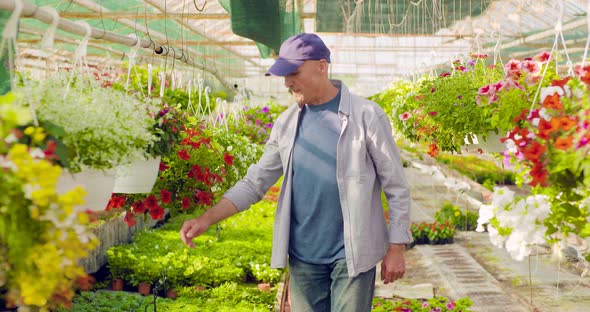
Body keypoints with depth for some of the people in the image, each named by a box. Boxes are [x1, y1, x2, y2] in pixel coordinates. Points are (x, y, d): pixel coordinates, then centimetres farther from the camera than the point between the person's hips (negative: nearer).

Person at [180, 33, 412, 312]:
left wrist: (396, 248, -6)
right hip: (303, 257, 4)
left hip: (352, 256, -4)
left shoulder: (366, 116, -7)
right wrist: (206, 219, -5)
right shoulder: (286, 123, 5)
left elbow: (396, 187, -4)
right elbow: (255, 182, 7)